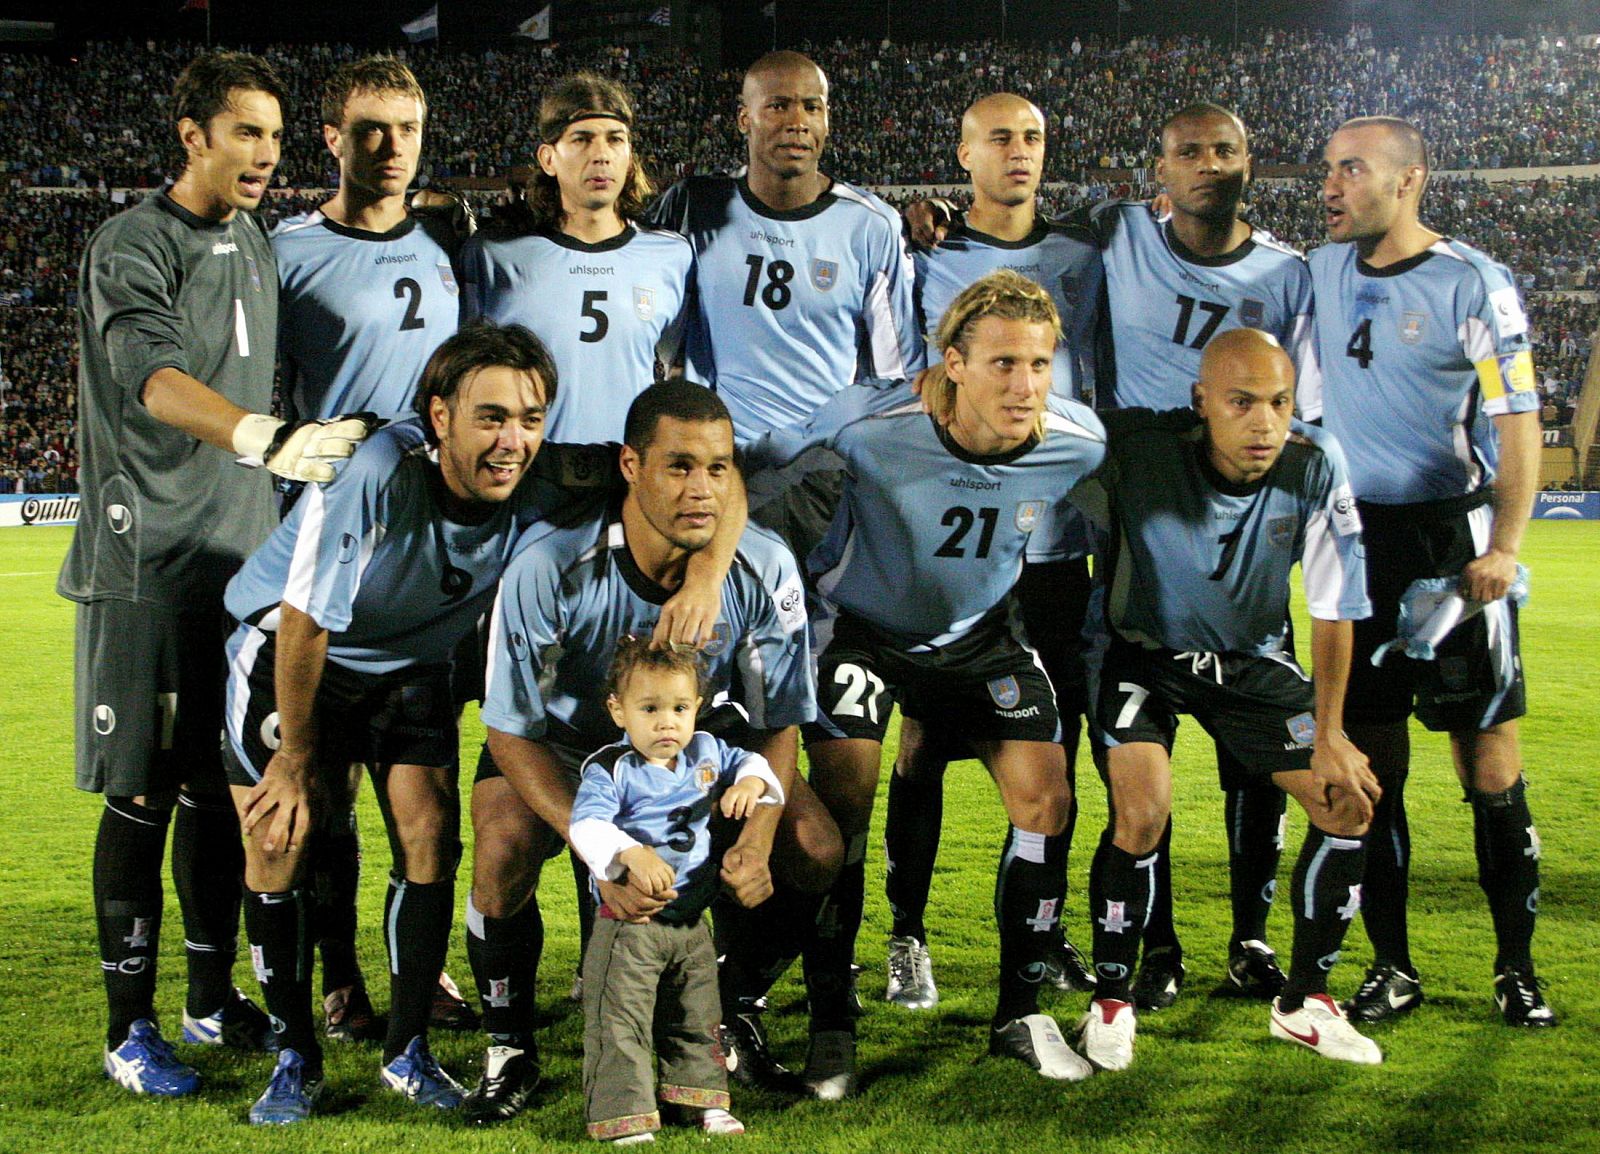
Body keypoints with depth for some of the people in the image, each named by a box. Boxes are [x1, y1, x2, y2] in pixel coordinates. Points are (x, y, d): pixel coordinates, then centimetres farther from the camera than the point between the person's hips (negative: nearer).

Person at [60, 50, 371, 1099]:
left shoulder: (257, 244, 15)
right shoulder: (134, 248, -9)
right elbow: (155, 380, -26)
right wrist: (268, 439, -43)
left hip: (244, 556, 7)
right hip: (148, 563, -7)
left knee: (222, 784, 12)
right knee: (144, 794, -2)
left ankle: (215, 1000, 23)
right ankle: (131, 1030, 6)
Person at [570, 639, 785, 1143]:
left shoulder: (706, 753, 3)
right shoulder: (610, 770, -16)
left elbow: (749, 761, 19)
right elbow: (586, 823, -28)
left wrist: (751, 782, -6)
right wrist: (632, 854, -44)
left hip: (692, 924, 6)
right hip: (629, 923, -6)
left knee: (695, 1021, 19)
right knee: (620, 1025, -6)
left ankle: (703, 1099, 32)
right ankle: (624, 1115, 0)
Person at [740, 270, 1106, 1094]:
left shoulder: (1078, 442, -22)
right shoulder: (869, 426, -33)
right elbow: (756, 470, -16)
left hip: (981, 627, 3)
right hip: (860, 622, -3)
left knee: (1045, 800, -8)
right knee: (843, 803, -15)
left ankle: (1020, 1012, 10)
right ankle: (831, 1026, 0)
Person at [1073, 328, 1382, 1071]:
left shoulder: (1313, 468, -21)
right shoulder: (1139, 451, -29)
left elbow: (1334, 611, -11)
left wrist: (1329, 735, -9)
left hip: (1251, 660, 3)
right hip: (1145, 653, -3)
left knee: (1350, 801, -5)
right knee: (1142, 812, -24)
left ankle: (1305, 1003, 14)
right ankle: (1111, 1003, 0)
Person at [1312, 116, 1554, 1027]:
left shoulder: (1472, 284, -7)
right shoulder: (1319, 274, 8)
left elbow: (1518, 421, -9)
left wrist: (1506, 543, -20)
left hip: (1454, 541, -4)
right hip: (1354, 541, 4)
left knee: (1491, 763, -1)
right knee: (1372, 763, 5)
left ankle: (1518, 966, 11)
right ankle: (1393, 967, 14)